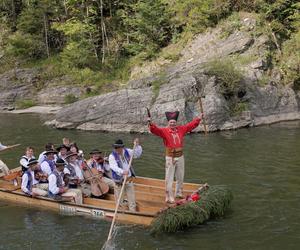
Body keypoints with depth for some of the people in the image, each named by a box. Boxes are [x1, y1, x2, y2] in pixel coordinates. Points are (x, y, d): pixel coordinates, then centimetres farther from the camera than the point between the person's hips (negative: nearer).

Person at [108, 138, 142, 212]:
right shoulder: (112, 156, -12)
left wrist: (137, 145, -7)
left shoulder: (127, 152, 2)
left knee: (132, 199, 9)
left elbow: (137, 154, 10)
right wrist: (122, 172, -44)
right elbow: (114, 167, -27)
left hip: (129, 179, 4)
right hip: (119, 181, -4)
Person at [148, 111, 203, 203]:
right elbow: (156, 130, -25)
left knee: (180, 177, 19)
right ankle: (169, 197, 1)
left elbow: (191, 125, 12)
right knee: (169, 179, -4)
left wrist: (199, 119, 13)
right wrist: (151, 124, -44)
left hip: (180, 157, 5)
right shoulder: (164, 131, -9)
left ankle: (179, 193, 37)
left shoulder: (181, 129, 3)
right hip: (170, 158, -5)